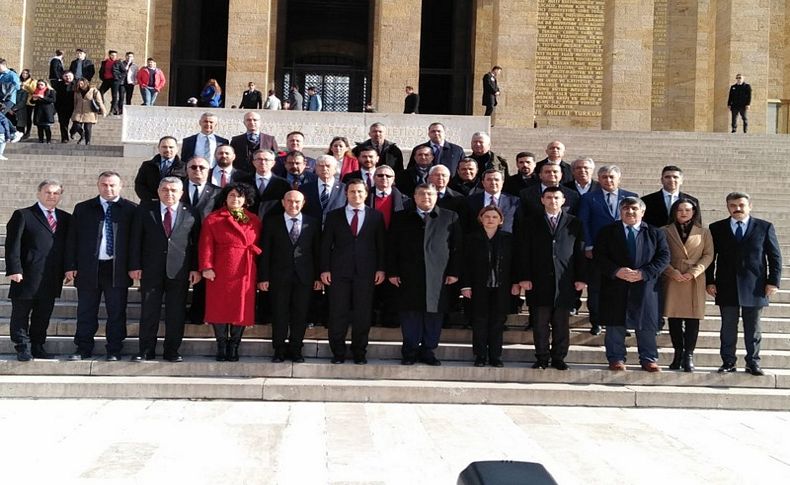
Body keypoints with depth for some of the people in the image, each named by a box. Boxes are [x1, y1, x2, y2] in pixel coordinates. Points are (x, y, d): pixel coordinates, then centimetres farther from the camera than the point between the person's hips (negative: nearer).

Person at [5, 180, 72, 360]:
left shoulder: (66, 218, 12)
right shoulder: (22, 216, -1)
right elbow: (12, 245, -7)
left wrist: (68, 268, 5)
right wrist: (14, 269, -15)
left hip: (52, 279, 4)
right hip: (27, 277, -4)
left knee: (43, 315, 10)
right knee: (21, 314, 5)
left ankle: (37, 346, 21)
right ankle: (23, 348, 16)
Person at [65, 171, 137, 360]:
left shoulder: (131, 209, 3)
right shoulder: (82, 209, 9)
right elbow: (72, 239, 8)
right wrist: (71, 266, 0)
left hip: (117, 270, -2)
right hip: (88, 269, 2)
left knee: (116, 313, 3)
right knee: (86, 313, 8)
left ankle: (114, 350, 13)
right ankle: (84, 349, 18)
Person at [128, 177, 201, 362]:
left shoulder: (191, 214, 5)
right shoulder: (144, 210, 6)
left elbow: (196, 243, 5)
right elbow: (136, 240, 4)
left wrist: (195, 269, -1)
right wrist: (135, 266, -3)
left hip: (180, 271, 0)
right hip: (151, 270, 0)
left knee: (176, 313, 3)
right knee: (149, 311, 4)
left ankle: (172, 351, 13)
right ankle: (146, 351, 12)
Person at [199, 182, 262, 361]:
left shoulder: (254, 220, 11)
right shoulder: (213, 219, 3)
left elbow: (259, 246, 12)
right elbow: (206, 245, -4)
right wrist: (206, 267, -14)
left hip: (245, 272, 2)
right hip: (220, 272, -2)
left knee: (242, 309, 2)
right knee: (220, 308, 1)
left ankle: (234, 347, 11)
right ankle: (221, 346, 9)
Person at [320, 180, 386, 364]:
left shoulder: (376, 216, 8)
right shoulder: (334, 216, 8)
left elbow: (381, 244, 7)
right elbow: (326, 244, 6)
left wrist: (381, 268, 0)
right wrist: (325, 269, -1)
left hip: (365, 272, 0)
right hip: (339, 271, 0)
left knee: (363, 314, 2)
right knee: (337, 313, 0)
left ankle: (359, 352, 13)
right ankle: (338, 352, 10)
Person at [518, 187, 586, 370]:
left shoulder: (574, 223, 9)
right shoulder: (532, 223, 8)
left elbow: (580, 252, 6)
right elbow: (524, 252, 4)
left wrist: (581, 278, -1)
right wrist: (524, 277, -4)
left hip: (565, 281, 0)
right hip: (539, 281, 0)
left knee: (561, 323, 4)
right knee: (540, 323, 2)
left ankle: (559, 358, 13)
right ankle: (542, 358, 11)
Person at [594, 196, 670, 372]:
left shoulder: (655, 233, 9)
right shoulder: (607, 232, 8)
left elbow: (664, 257, 1)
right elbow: (598, 256, 0)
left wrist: (643, 273, -13)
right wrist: (616, 271, -16)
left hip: (645, 287, 0)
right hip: (615, 286, 0)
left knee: (646, 324, 3)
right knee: (615, 324, 2)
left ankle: (648, 359, 13)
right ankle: (616, 359, 12)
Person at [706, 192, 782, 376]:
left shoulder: (765, 227, 4)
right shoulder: (716, 228, 5)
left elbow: (775, 256, 4)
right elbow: (710, 257, 6)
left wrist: (773, 281, -3)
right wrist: (709, 281, -1)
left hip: (754, 288, 0)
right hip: (726, 288, 1)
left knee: (753, 328, 7)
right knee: (728, 328, 4)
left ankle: (753, 363, 16)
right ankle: (728, 362, 12)